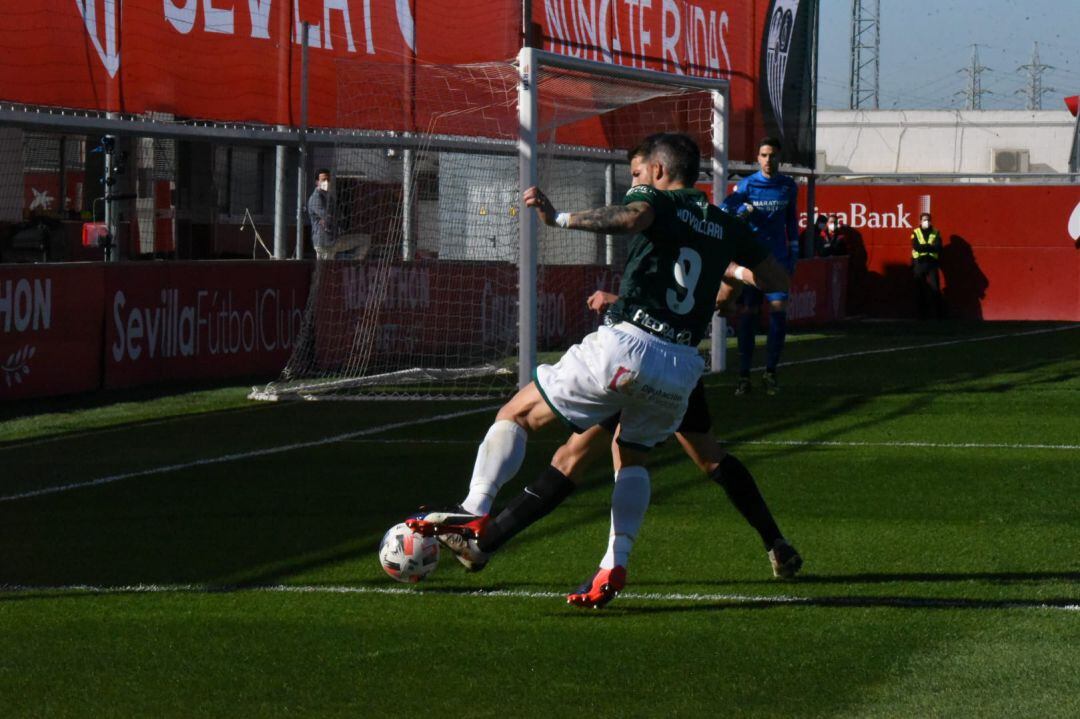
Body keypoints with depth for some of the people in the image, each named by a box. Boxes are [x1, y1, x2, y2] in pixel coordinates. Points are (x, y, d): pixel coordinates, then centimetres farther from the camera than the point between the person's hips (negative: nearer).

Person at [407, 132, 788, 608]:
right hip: (681, 367, 6)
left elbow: (630, 217, -21)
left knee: (516, 415, 5)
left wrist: (561, 219, -26)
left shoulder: (656, 199, 3)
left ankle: (474, 511, -12)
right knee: (631, 456, 28)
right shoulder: (725, 227, 19)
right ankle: (615, 565, 14)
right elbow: (775, 275, 28)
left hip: (626, 347, -5)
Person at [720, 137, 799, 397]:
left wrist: (793, 252, 15)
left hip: (778, 258, 2)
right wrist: (744, 208, -32)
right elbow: (724, 208, -14)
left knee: (779, 311, -9)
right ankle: (744, 374, 6)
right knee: (747, 314, -2)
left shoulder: (789, 187, 7)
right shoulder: (747, 185, -2)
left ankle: (771, 372, 2)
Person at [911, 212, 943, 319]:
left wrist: (924, 247, -12)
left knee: (935, 288, -8)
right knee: (920, 289, 2)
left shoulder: (935, 233, 8)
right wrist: (930, 246, -11)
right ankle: (922, 313, 9)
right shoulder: (916, 233, 7)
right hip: (919, 263, 0)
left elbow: (938, 247, -7)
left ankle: (937, 313, -6)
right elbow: (916, 247, -9)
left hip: (932, 263, 0)